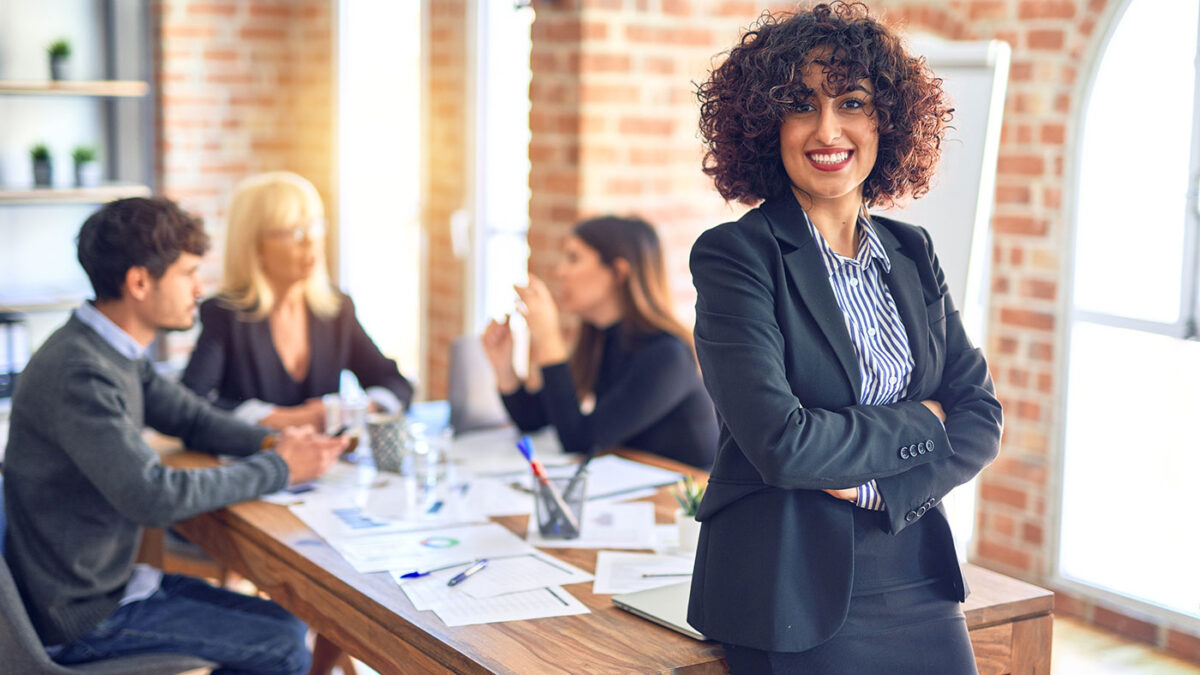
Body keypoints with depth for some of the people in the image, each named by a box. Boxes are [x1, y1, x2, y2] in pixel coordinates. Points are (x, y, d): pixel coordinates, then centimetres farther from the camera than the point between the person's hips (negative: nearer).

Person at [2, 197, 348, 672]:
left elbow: (191, 416, 17)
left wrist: (272, 443, -2)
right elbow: (153, 496, -31)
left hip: (111, 578, 9)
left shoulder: (116, 351, 5)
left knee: (285, 628, 7)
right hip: (80, 616, -9)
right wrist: (278, 468, -20)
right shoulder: (80, 374, -27)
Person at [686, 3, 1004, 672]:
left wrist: (881, 485, -13)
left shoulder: (912, 253, 7)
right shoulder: (735, 255, -11)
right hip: (796, 598, -5)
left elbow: (982, 418, 4)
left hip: (918, 583, 5)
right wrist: (919, 424, -8)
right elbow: (780, 441, -21)